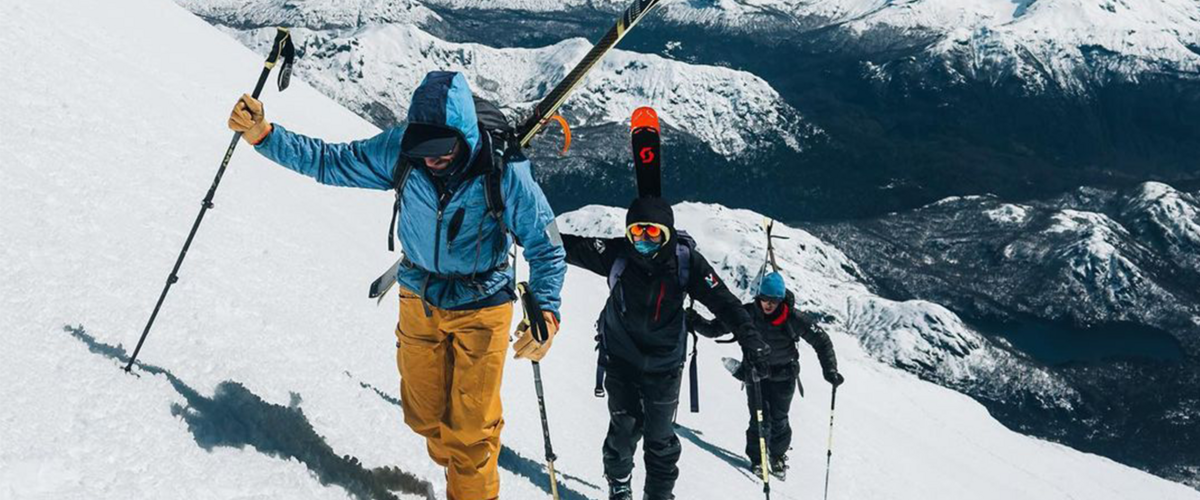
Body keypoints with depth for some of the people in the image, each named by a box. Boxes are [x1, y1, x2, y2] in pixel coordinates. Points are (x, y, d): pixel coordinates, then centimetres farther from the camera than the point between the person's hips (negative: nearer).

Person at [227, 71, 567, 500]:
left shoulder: (506, 175, -26)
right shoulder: (400, 151, -18)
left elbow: (547, 250, -18)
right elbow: (331, 162, -6)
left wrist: (545, 312, -32)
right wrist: (263, 135, -17)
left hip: (481, 309, -3)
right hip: (419, 300, 4)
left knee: (470, 430, 2)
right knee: (425, 416, 17)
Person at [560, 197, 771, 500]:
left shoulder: (685, 260, -16)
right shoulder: (618, 254, -16)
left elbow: (721, 299, -15)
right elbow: (573, 247, -16)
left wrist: (748, 335, -25)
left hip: (664, 362, 0)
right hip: (621, 357, 0)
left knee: (660, 435, 5)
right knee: (625, 427, 4)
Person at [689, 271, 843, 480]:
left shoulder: (793, 318, -20)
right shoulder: (747, 314, -18)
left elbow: (821, 341, -9)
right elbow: (715, 329, -11)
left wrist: (830, 371, -16)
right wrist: (695, 322, -30)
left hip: (783, 376, 0)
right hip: (756, 373, 0)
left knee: (779, 420, 6)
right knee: (760, 419, -5)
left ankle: (778, 456, 29)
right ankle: (757, 459, 15)